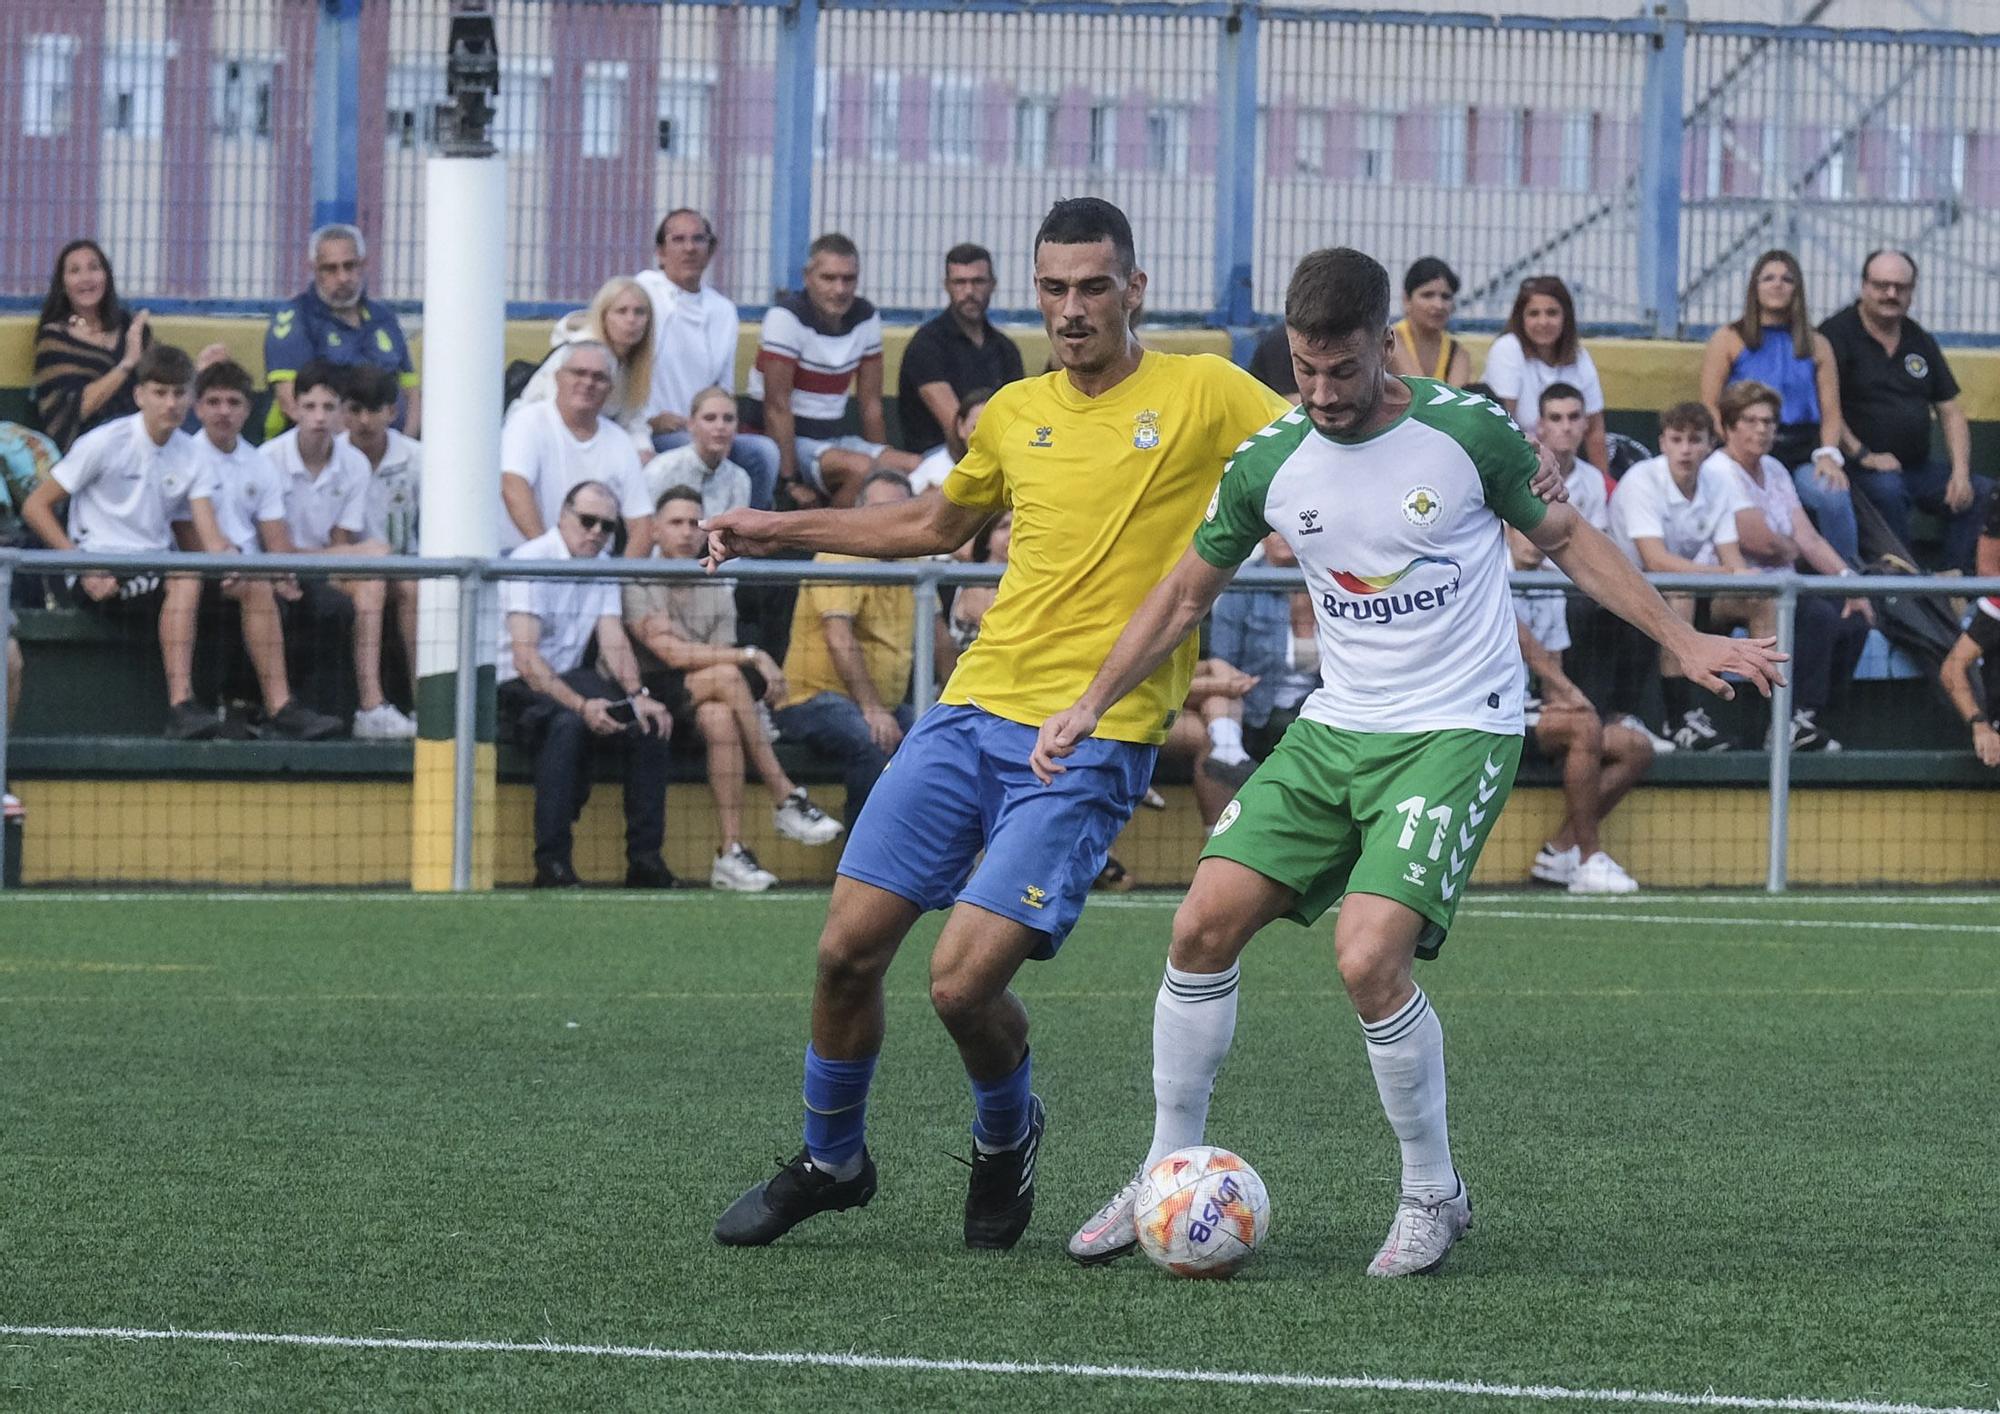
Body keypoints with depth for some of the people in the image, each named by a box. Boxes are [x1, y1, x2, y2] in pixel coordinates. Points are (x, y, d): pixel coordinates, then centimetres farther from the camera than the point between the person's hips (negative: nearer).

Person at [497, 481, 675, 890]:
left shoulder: (602, 568, 10)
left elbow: (614, 641, 3)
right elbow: (525, 657, -23)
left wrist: (636, 695, -18)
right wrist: (581, 705, -35)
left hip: (570, 679, 7)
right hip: (515, 688, -7)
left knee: (649, 723, -16)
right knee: (567, 724, -37)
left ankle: (645, 858, -15)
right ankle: (552, 863, -36)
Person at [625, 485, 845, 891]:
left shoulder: (718, 591, 14)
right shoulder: (637, 584, -3)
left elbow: (718, 657, 2)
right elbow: (671, 653, -15)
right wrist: (752, 656, -17)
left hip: (706, 700, 4)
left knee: (719, 717, -33)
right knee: (725, 676, -31)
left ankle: (732, 853, -37)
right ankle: (787, 800, -29)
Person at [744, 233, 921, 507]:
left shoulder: (866, 318, 5)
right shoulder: (786, 317, -15)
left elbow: (871, 403, 9)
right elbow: (777, 407, -18)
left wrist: (883, 460, 5)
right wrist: (790, 482, -22)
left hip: (832, 438, 7)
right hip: (786, 444, -7)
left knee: (917, 468, -13)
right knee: (859, 468, -32)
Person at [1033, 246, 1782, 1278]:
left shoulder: (1466, 431, -11)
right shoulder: (1267, 463, -1)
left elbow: (1566, 538, 5)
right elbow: (1188, 590, 14)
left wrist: (1683, 642, 1)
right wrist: (1091, 707, 9)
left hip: (1459, 732, -5)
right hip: (1336, 728, 5)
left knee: (1368, 954, -21)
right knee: (1203, 923, -6)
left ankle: (1434, 1195, -1)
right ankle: (1168, 1176, 10)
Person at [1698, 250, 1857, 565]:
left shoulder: (1816, 345, 21)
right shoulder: (1729, 340, 14)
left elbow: (1831, 412, 14)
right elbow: (1709, 406, 5)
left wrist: (1829, 455, -7)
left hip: (1803, 452, 2)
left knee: (1833, 497, -33)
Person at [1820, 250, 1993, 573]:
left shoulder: (1920, 341, 16)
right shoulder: (1838, 334, -4)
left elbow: (1950, 412, 16)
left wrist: (1960, 474, 2)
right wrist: (1863, 456, -19)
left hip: (1918, 468, 6)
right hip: (1862, 469, -6)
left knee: (1984, 495, -11)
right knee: (1887, 489, -37)